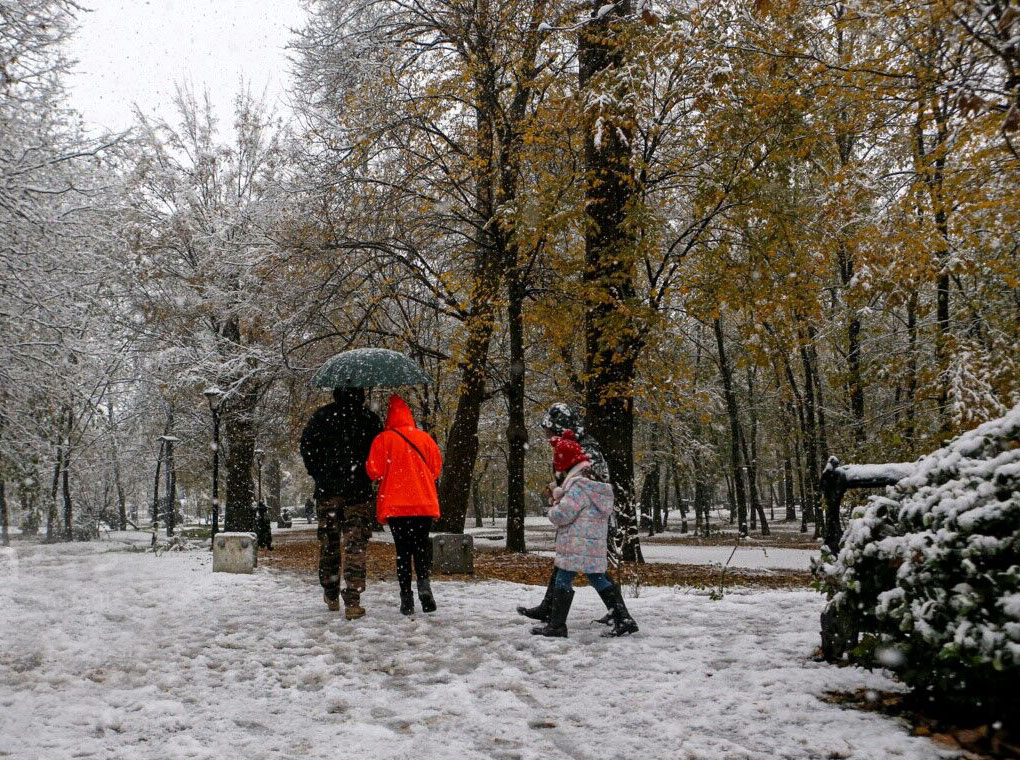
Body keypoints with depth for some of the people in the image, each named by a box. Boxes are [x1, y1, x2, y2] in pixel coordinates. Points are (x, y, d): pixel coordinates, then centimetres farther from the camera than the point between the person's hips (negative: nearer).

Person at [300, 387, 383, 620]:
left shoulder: (322, 415, 1)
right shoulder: (369, 418, -2)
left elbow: (306, 447, 1)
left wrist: (319, 474, 10)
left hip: (327, 489, 2)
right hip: (359, 490, -1)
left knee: (328, 542, 14)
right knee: (356, 544, -1)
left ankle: (331, 595, 24)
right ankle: (352, 602, -6)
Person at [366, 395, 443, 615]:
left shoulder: (383, 439, -5)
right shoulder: (425, 438, 3)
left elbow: (374, 471, -7)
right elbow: (437, 467, 8)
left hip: (395, 504, -1)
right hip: (424, 503, 2)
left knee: (403, 550, 6)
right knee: (422, 544, 11)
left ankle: (406, 596, 0)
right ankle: (423, 581, -15)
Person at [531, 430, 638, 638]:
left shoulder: (577, 486, -16)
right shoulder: (595, 485, 14)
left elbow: (561, 515, -22)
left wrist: (555, 506, 1)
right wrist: (560, 495, 10)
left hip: (576, 546, -9)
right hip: (595, 546, 9)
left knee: (563, 580, -1)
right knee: (598, 579, 14)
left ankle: (556, 625, 2)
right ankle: (624, 619, 12)